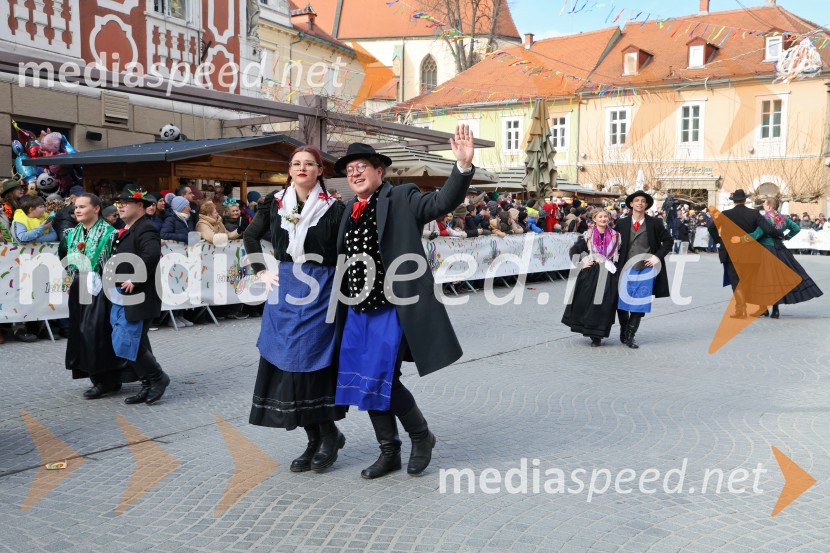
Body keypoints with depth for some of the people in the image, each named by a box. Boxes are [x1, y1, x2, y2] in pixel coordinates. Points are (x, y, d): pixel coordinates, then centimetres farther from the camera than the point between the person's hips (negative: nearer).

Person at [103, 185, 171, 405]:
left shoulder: (145, 229, -13)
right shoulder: (124, 231, 17)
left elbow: (152, 255, -31)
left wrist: (135, 281, -26)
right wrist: (115, 282, 11)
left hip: (138, 299, -10)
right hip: (121, 298, 10)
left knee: (127, 345, -10)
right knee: (136, 345, 13)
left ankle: (158, 378, 9)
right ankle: (148, 386, 24)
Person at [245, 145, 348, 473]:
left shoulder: (333, 208, -4)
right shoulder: (276, 204, 8)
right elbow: (251, 237, 21)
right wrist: (261, 272, 13)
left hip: (320, 290, -4)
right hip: (285, 288, 5)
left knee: (309, 361, -7)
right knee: (285, 363, 5)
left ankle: (328, 434, 13)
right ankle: (316, 439, 17)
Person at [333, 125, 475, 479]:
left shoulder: (402, 198, -4)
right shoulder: (349, 211, 13)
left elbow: (443, 202, -19)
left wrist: (463, 166, -34)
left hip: (392, 309, -7)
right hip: (357, 311, 7)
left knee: (382, 379, -10)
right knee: (366, 382, 9)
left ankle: (421, 436, 18)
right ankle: (389, 452, 26)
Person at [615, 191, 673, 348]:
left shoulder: (654, 223, 2)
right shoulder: (622, 223, 4)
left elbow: (668, 241, 7)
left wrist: (657, 256, -5)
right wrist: (614, 261, 2)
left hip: (646, 269, -1)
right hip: (626, 269, 1)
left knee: (640, 304, 1)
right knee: (622, 303, 6)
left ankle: (630, 336, 9)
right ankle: (623, 330, 25)